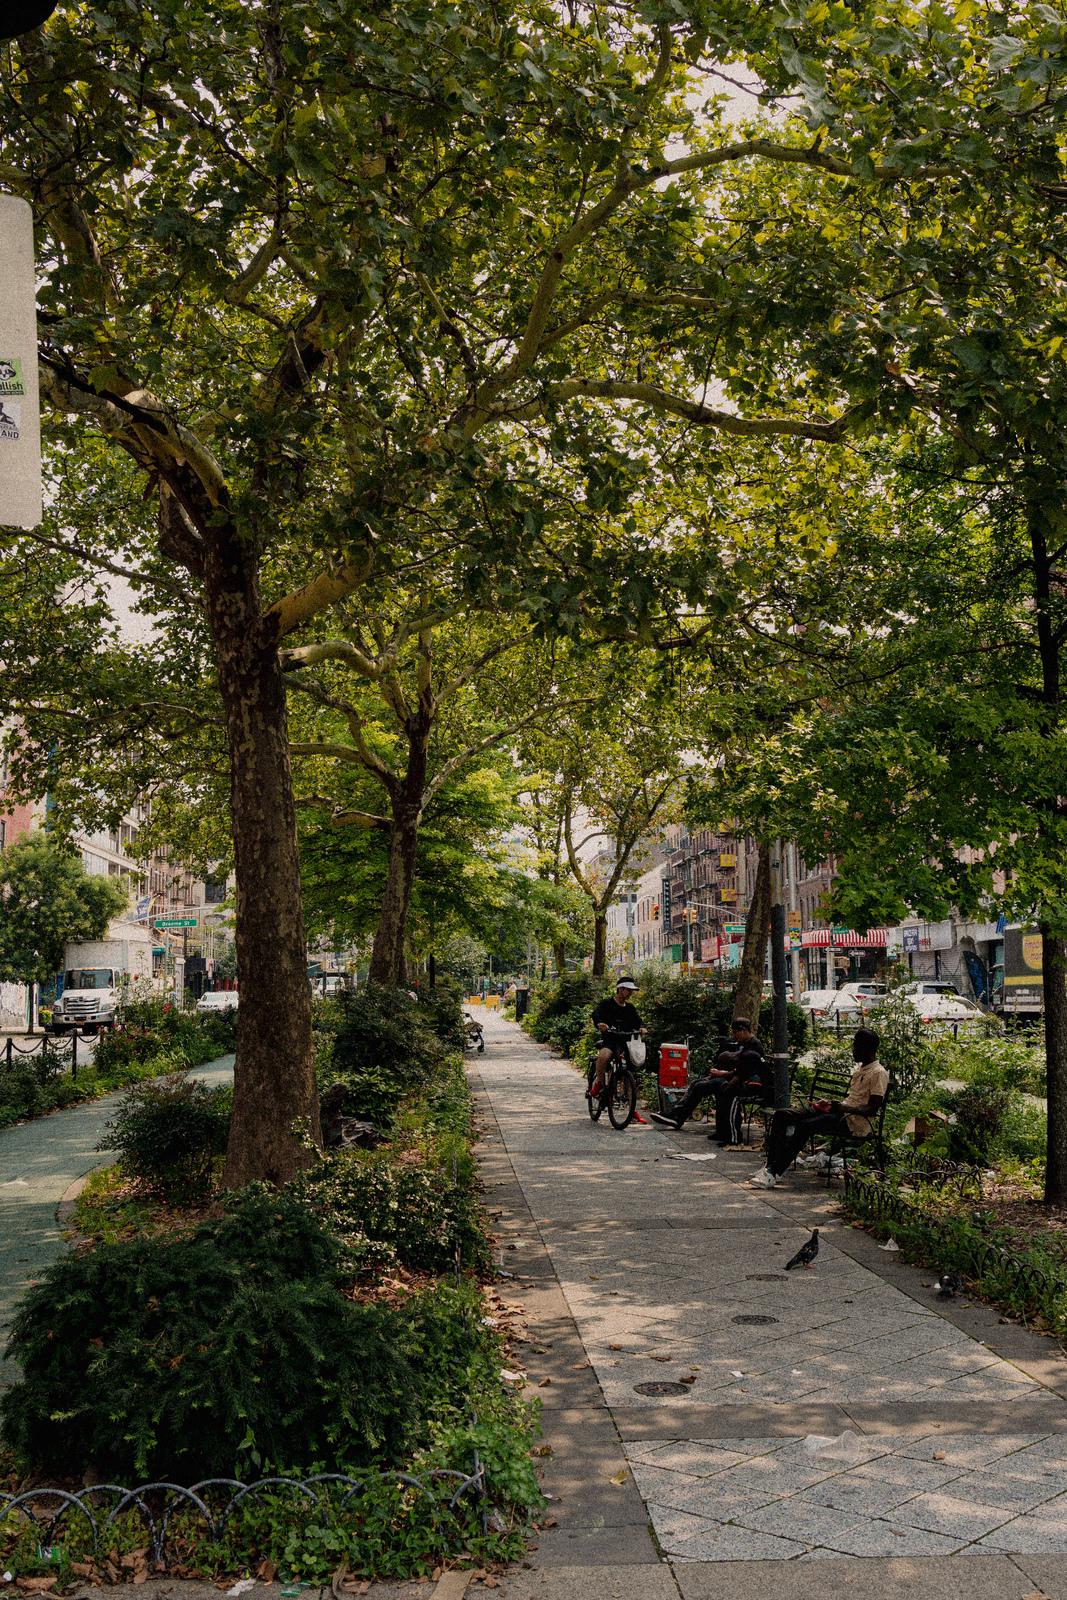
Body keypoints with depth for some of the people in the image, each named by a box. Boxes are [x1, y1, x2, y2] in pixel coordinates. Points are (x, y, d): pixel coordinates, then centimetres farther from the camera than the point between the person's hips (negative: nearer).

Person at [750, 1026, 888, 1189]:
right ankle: (771, 1166, -13)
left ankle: (774, 1173, -31)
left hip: (855, 1121, -10)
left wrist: (843, 1107, -24)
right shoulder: (860, 1068, 21)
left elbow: (872, 1110, -16)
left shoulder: (878, 1073, -8)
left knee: (806, 1126, -32)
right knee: (782, 1115, -5)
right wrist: (831, 1104, 11)